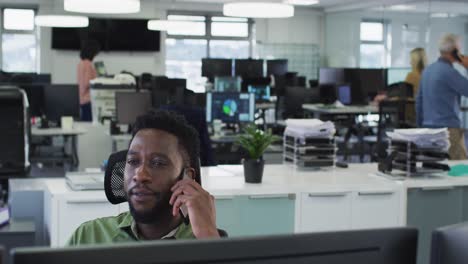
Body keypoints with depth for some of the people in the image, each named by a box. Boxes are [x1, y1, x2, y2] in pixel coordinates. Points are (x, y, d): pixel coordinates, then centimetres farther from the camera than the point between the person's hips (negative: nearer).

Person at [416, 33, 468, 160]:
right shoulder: (449, 71, -14)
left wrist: (420, 125, 24)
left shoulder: (427, 70, 12)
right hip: (449, 128, -9)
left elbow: (419, 101, 17)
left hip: (429, 128, 9)